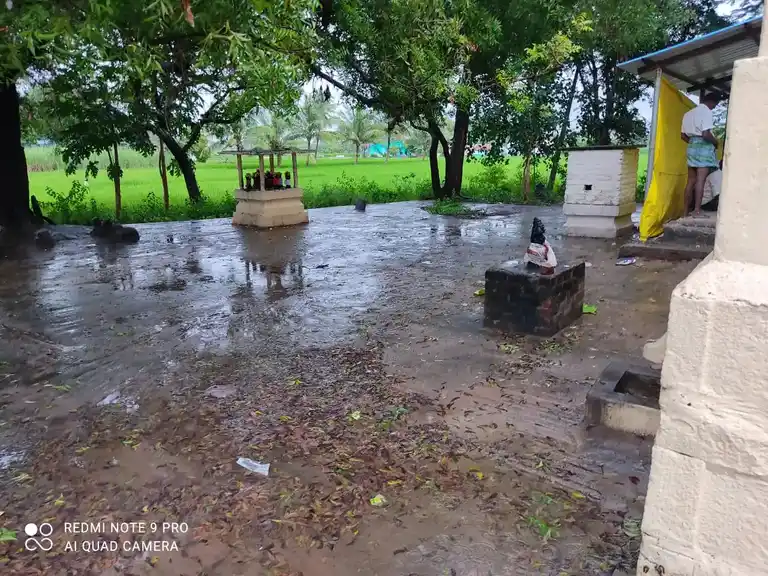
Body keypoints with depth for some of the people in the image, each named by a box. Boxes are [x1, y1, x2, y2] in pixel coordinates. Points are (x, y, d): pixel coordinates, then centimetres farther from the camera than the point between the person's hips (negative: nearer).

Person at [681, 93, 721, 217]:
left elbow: (683, 135, 16)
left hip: (691, 147, 8)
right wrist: (716, 142, -2)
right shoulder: (706, 111, -9)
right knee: (700, 180, -10)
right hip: (704, 147, -8)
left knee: (691, 181, 7)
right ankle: (697, 211, -13)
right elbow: (706, 134, -18)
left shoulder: (689, 113, 16)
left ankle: (686, 212, 6)